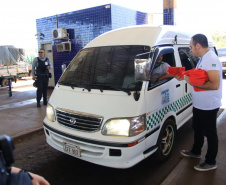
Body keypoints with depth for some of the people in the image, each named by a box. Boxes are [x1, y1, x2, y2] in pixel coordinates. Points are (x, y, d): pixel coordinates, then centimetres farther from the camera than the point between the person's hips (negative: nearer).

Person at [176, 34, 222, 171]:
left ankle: (210, 162, 23)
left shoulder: (211, 60, -23)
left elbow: (215, 85, -30)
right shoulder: (203, 58, 9)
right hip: (199, 104, 10)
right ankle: (196, 152, 44)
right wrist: (185, 77, 6)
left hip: (209, 106, -10)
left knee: (210, 134, 6)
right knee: (198, 129, 24)